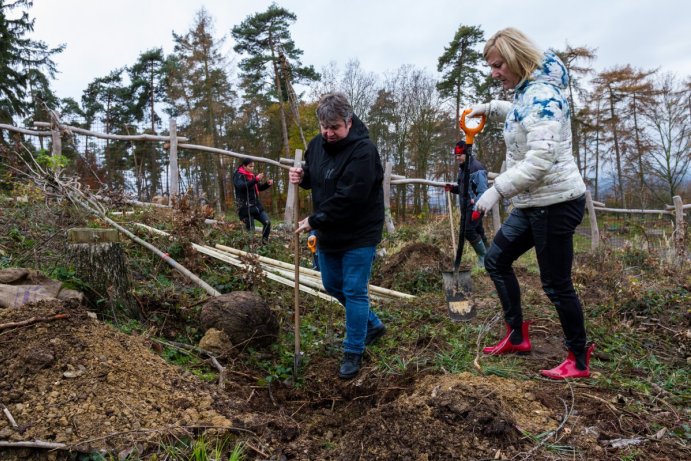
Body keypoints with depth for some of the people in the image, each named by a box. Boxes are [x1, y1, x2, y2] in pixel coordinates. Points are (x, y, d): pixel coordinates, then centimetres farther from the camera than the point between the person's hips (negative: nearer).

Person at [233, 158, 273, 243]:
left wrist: (267, 184, 5)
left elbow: (259, 188, 26)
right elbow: (242, 186, -25)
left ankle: (264, 242, 9)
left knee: (267, 222, -3)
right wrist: (256, 180, -34)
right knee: (250, 229, -5)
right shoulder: (238, 175, -5)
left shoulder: (252, 176, 15)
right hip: (245, 207, -6)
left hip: (256, 205, 7)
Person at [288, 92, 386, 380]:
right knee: (333, 286, 18)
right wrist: (301, 177, -7)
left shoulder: (363, 150, -23)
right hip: (328, 233, 8)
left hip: (358, 235, -8)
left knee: (354, 291, -1)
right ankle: (373, 325, 39)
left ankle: (353, 352, 15)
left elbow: (349, 198, -29)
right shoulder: (317, 144, 2)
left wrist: (314, 221, -22)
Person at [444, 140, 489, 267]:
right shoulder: (462, 168, 14)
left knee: (469, 230, -13)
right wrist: (452, 188, 4)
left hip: (475, 207, -9)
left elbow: (483, 191, -22)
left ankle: (483, 255, 2)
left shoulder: (477, 168, -17)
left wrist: (477, 208, -30)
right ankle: (485, 255, 24)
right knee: (477, 230, 14)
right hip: (466, 206, 9)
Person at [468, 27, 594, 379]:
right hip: (533, 204, 10)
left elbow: (539, 161, -28)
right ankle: (516, 336, 28)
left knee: (556, 285, 1)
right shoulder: (526, 91, 10)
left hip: (555, 203, -10)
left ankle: (579, 361, 20)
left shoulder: (541, 95, -19)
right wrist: (489, 108, 23)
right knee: (496, 259, 16)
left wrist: (497, 189, -25)